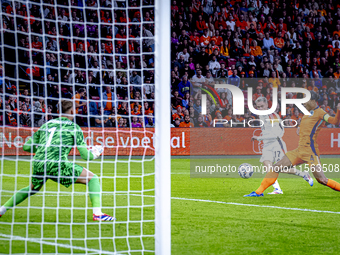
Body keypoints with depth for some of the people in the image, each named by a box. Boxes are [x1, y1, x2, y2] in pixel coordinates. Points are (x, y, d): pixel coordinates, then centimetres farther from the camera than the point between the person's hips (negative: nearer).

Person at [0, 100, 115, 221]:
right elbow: (85, 155, 8)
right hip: (57, 163, -6)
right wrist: (94, 154, 30)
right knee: (93, 179, 5)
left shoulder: (46, 125, 23)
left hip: (38, 164, 6)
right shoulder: (74, 127, 10)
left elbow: (27, 147, 23)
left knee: (32, 189, 35)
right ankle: (97, 213, -11)